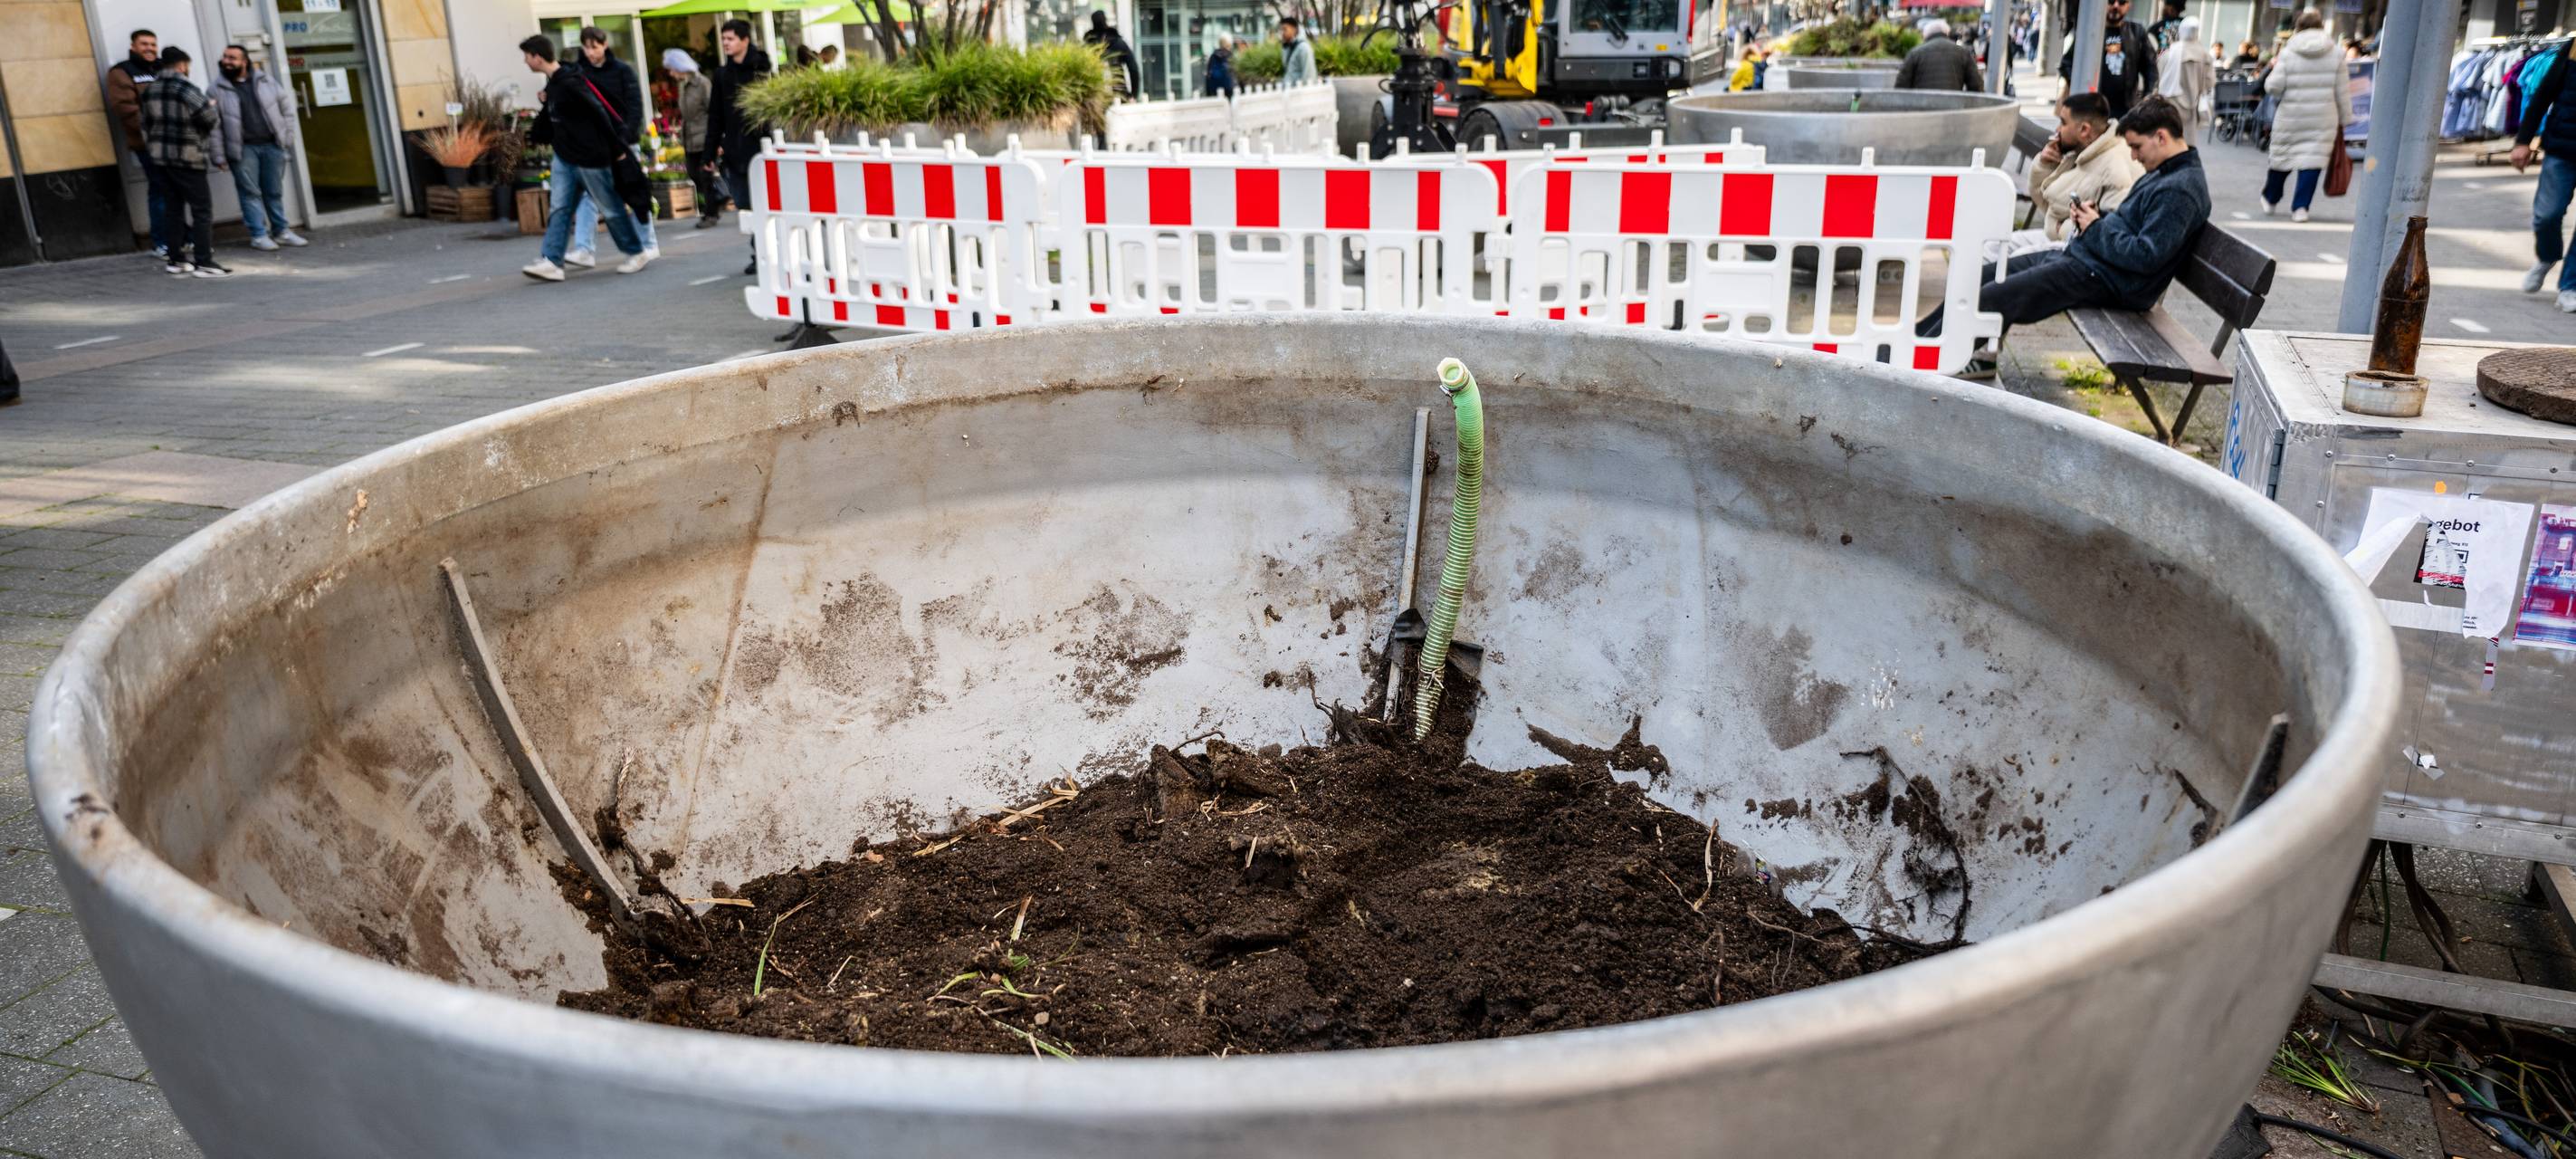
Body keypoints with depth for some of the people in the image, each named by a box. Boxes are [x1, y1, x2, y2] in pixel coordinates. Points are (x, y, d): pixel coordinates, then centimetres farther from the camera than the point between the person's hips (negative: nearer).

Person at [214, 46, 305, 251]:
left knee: (274, 191, 10)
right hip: (244, 149, -2)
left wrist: (288, 133, 4)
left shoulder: (265, 80, 6)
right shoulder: (218, 90, 0)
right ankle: (259, 235, 3)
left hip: (272, 145, 2)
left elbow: (286, 103, 12)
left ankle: (281, 231, 20)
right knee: (250, 192, -1)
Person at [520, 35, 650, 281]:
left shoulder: (570, 83, -19)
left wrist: (616, 148, -16)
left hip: (590, 157, -9)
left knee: (611, 209, 3)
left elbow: (599, 115, -20)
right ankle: (551, 262, -2)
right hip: (565, 159, 9)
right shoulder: (553, 84, 11)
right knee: (559, 209, 1)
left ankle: (637, 253, 18)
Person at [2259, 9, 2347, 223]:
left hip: (2291, 116, 0)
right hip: (2323, 119, 0)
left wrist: (2274, 69, 13)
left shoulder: (2288, 53, -4)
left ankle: (2270, 199, 31)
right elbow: (2342, 91, 3)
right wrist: (2344, 119, 12)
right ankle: (2300, 207, -5)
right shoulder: (2336, 54, 1)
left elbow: (2274, 87, -7)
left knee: (2282, 157, 15)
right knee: (2312, 160, 1)